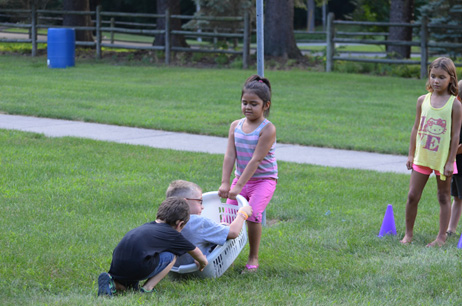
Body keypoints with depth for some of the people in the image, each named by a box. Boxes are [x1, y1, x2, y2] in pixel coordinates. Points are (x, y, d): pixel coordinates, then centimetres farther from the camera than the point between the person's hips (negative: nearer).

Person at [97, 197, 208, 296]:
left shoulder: (146, 227, 31)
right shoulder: (172, 234, 14)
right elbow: (195, 251, 31)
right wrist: (203, 263, 53)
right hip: (138, 267, -6)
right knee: (171, 255, 15)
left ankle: (112, 281, 2)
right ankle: (147, 288, 7)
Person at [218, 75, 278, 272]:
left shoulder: (268, 129, -15)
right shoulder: (236, 126, 3)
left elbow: (255, 160, -20)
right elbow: (230, 156, -3)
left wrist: (239, 186, -24)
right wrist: (225, 183, -14)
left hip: (264, 179, -5)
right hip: (241, 178, 6)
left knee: (252, 213, -23)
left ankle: (253, 258, -7)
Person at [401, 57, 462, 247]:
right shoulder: (423, 100, 3)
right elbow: (416, 128, 10)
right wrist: (411, 154, 8)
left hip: (443, 158, -3)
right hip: (422, 157, 3)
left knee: (444, 197, 7)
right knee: (412, 196, 3)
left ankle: (441, 237, 14)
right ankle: (408, 233, 15)